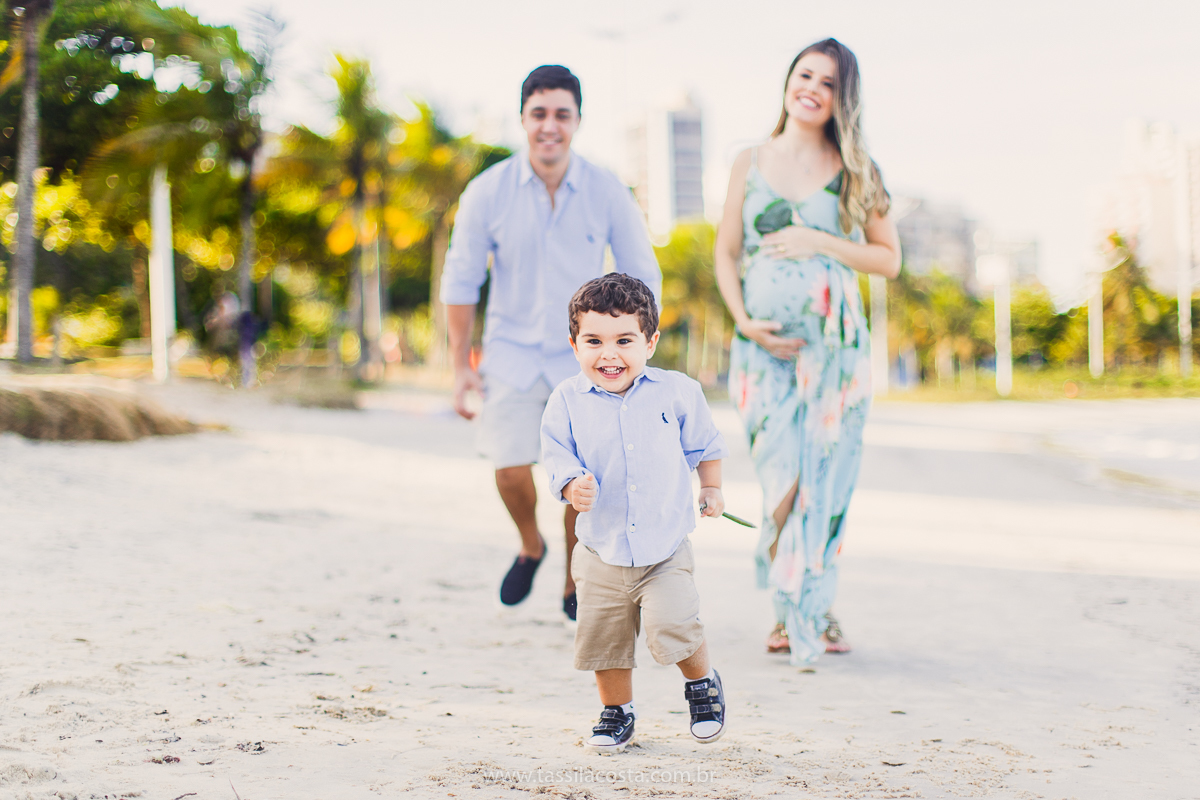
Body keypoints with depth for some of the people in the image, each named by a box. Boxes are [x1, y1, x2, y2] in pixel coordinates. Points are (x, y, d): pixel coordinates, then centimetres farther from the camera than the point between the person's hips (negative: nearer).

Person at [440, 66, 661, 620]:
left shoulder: (608, 194, -8)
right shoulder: (487, 192, -8)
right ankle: (529, 548, 23)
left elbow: (641, 278, 3)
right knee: (511, 470, -10)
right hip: (512, 353, 0)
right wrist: (461, 365, 0)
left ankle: (574, 586, 20)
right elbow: (460, 281, 2)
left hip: (584, 357, 0)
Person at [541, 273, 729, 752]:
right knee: (603, 638, 9)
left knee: (671, 629, -17)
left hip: (666, 548, -2)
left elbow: (703, 444, 11)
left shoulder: (677, 392, -5)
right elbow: (558, 456, -6)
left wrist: (711, 489, 18)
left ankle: (703, 683, 14)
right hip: (601, 553, 2)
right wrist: (572, 485, -26)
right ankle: (617, 713, 33)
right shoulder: (568, 401, -7)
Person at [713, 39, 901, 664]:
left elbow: (889, 260, 5)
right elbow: (726, 254, 10)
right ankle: (789, 612, 10)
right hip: (764, 345, 0)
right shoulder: (751, 164, 9)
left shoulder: (854, 172, 6)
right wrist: (746, 320, -5)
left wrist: (820, 242, -9)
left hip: (834, 343, 0)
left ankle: (815, 609, 14)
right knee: (780, 478, -6)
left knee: (826, 477, -1)